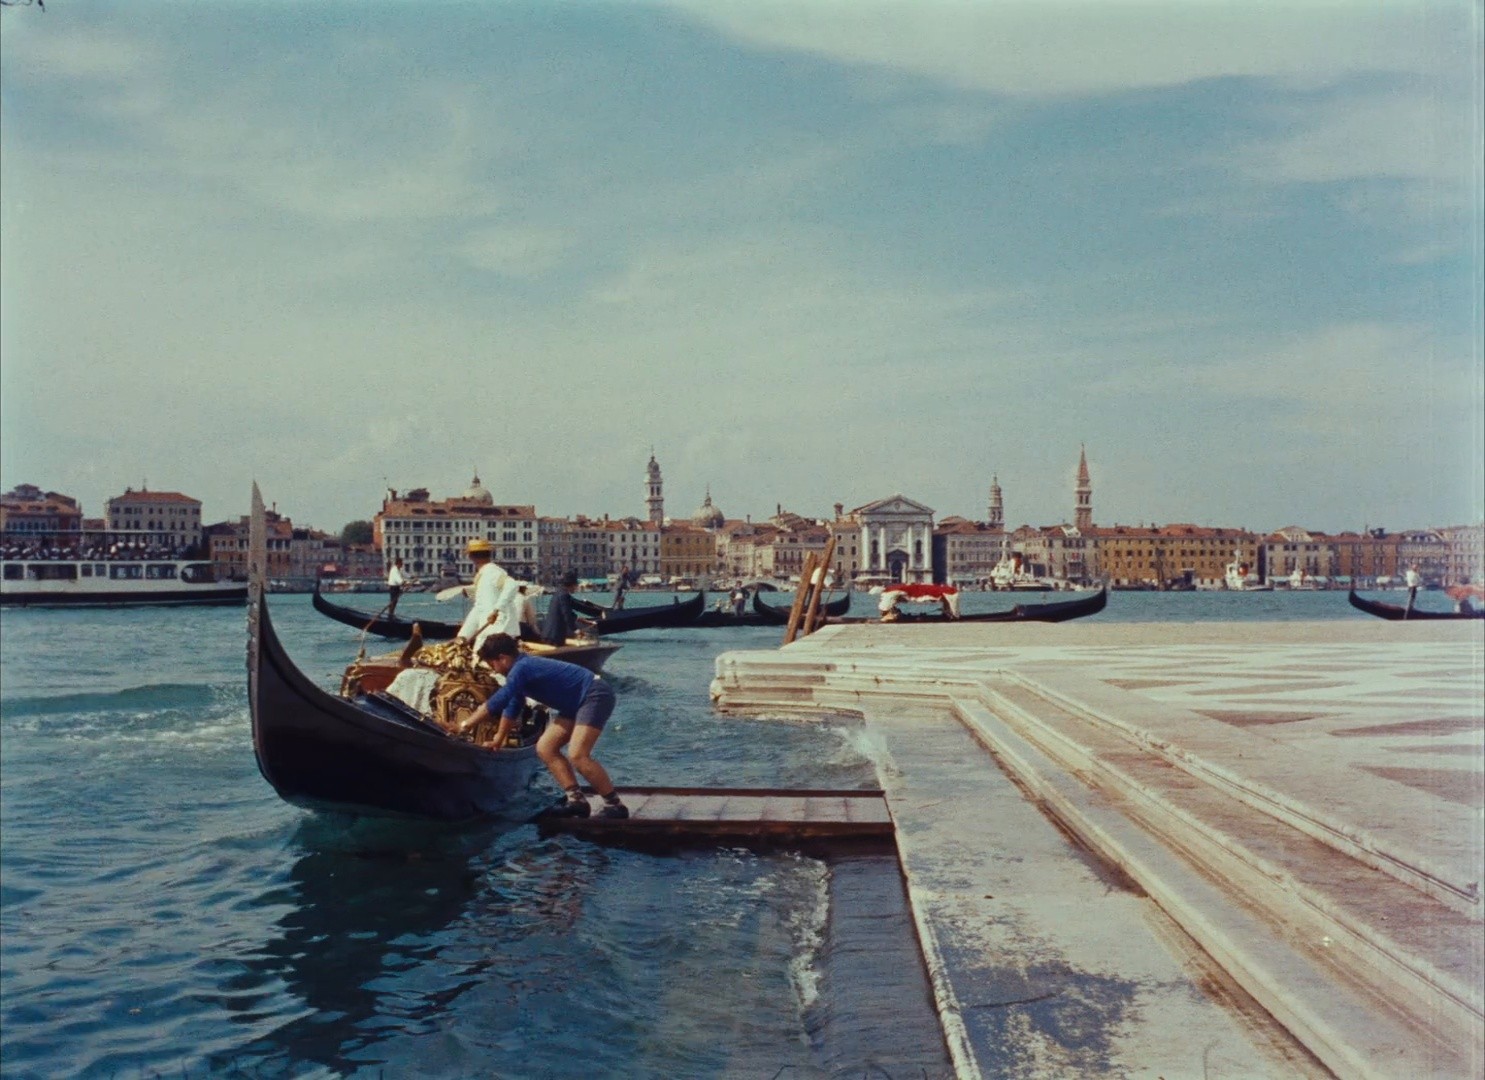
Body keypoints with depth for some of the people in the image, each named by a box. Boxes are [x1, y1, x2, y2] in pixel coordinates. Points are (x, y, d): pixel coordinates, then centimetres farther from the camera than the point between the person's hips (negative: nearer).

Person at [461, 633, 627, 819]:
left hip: (595, 695, -11)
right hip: (577, 704, 11)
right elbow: (512, 708, 24)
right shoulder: (523, 668, 11)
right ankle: (576, 800, 4)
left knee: (577, 755, -23)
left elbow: (496, 703, -21)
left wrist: (465, 725, -11)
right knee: (545, 748, 6)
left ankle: (615, 805, -14)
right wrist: (499, 739, 30)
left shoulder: (522, 668, -19)